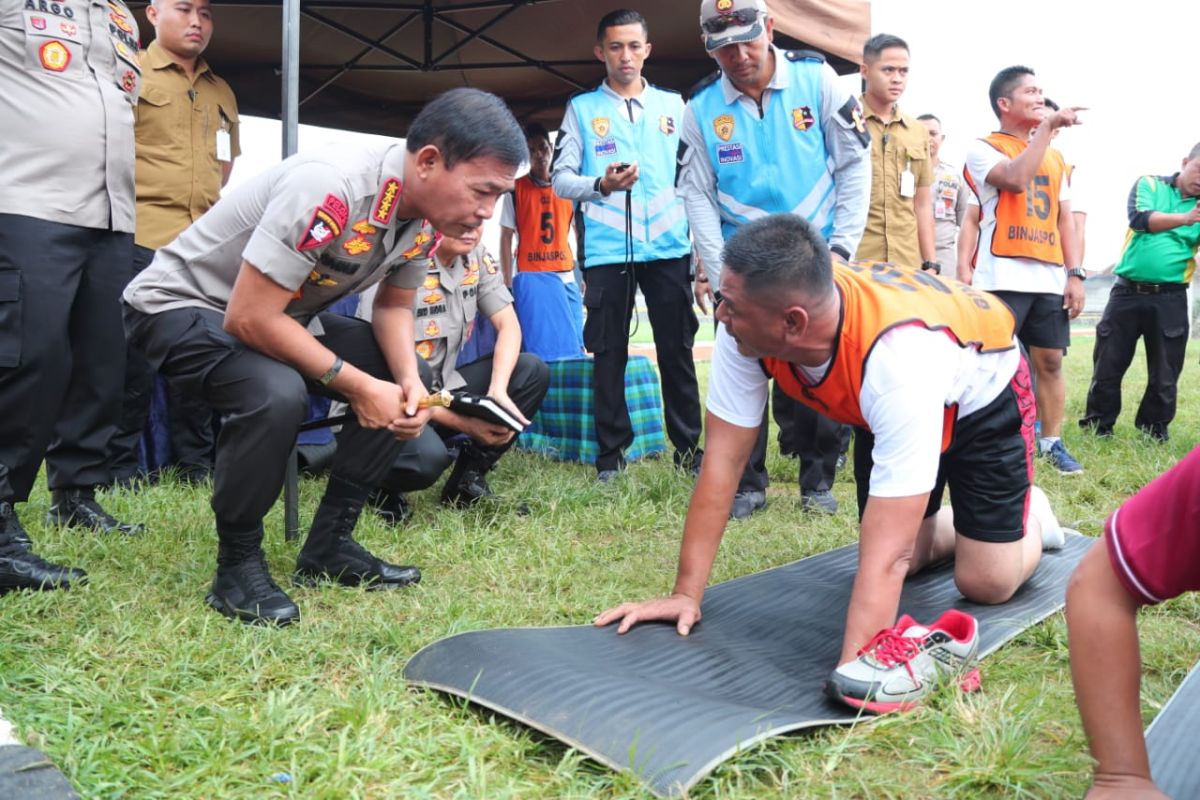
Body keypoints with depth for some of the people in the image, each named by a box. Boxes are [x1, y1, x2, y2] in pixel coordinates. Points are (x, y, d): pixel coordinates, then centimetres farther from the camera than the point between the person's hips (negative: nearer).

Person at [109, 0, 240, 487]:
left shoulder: (223, 94, 21)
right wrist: (137, 203, -8)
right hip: (140, 242, -5)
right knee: (132, 359, -4)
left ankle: (196, 465, 16)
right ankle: (119, 470, 4)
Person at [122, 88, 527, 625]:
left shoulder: (428, 215, -10)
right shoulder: (329, 191, -35)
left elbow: (393, 306, 3)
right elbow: (248, 319, -33)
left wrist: (409, 381, -17)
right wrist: (356, 385, -26)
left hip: (283, 312, 8)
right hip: (181, 304, -8)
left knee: (404, 387, -2)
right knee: (275, 394, -35)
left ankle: (329, 545, 7)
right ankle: (237, 564, -12)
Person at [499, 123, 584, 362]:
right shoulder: (516, 189, 3)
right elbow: (506, 238, 3)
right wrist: (508, 282, -3)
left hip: (567, 277, 3)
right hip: (531, 278, -3)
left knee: (573, 345, 3)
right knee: (539, 349, -7)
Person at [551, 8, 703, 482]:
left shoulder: (673, 104, 13)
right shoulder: (581, 109, 8)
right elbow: (561, 179, 2)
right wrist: (600, 184, -16)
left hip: (669, 247, 1)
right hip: (607, 251, -1)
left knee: (677, 350, 4)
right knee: (609, 353, 3)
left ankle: (688, 447, 14)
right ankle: (610, 454, 12)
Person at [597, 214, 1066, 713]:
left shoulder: (898, 357, -46)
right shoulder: (745, 326, -32)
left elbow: (886, 553, -46)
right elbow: (722, 460, -25)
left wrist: (854, 669, -50)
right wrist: (686, 595, -25)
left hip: (979, 390, -4)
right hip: (880, 407, 5)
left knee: (986, 584, -7)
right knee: (902, 561, 2)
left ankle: (1030, 516, 26)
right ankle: (951, 526, 35)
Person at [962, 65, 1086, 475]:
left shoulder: (1054, 156, 21)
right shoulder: (983, 148, 2)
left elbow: (1065, 218, 18)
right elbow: (1015, 178, -19)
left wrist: (1075, 273, 8)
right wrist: (1048, 126, -13)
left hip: (1050, 278, 6)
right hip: (1003, 277, -6)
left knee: (1050, 361, 7)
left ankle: (1052, 443, 15)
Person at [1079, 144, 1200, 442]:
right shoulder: (1150, 184, 2)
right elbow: (1140, 219, -17)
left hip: (1170, 299, 2)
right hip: (1127, 292, -1)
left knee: (1164, 375, 7)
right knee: (1107, 367, 5)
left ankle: (1154, 431, 22)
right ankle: (1096, 428, 18)